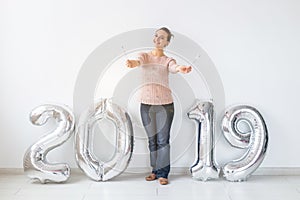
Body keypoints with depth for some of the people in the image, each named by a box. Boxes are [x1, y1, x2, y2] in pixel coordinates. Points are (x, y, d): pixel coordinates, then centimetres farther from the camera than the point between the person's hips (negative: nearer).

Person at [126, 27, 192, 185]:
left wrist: (180, 68, -48)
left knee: (163, 139, -1)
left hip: (165, 103, -2)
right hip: (146, 103, 2)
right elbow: (140, 61, -19)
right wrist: (133, 63, -45)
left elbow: (172, 68, -22)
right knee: (152, 139, 11)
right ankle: (155, 170, 25)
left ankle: (163, 173, 10)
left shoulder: (168, 60, 1)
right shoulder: (145, 55, 5)